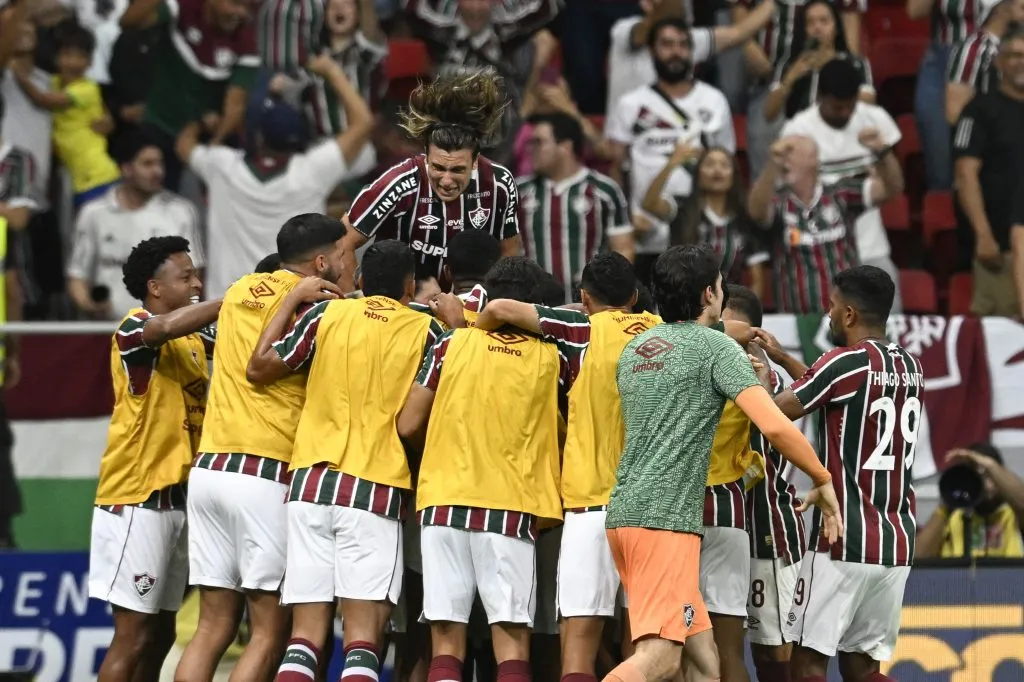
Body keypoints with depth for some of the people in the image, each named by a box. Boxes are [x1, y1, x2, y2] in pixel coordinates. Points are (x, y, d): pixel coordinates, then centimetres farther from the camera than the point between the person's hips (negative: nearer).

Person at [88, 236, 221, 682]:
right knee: (133, 636, -10)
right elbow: (166, 326, -32)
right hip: (137, 499, -9)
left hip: (177, 497, 9)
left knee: (161, 634, 9)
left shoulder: (194, 340, 16)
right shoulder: (134, 330, -11)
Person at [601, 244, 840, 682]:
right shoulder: (717, 348, -4)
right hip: (666, 518, -9)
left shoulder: (636, 347, 19)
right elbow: (776, 427, -13)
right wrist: (823, 482, 1)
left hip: (624, 513, 9)